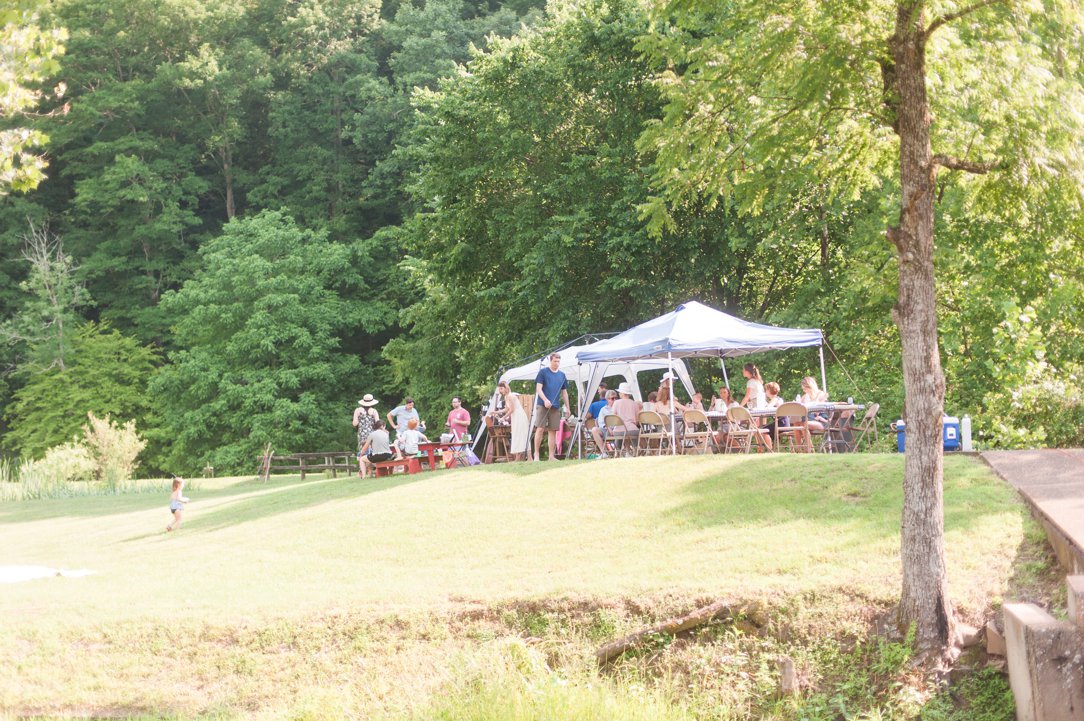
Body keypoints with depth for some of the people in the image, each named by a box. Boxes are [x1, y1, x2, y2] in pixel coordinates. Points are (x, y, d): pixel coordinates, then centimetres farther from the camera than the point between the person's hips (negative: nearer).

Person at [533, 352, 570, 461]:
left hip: (555, 407, 4)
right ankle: (536, 454, -5)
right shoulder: (543, 372, 1)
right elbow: (538, 388, -5)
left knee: (553, 431, 4)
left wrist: (567, 407, 14)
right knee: (540, 428, -9)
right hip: (542, 406, -4)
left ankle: (551, 456, 6)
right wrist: (545, 400, -19)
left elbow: (564, 392, 19)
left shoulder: (562, 375, 15)